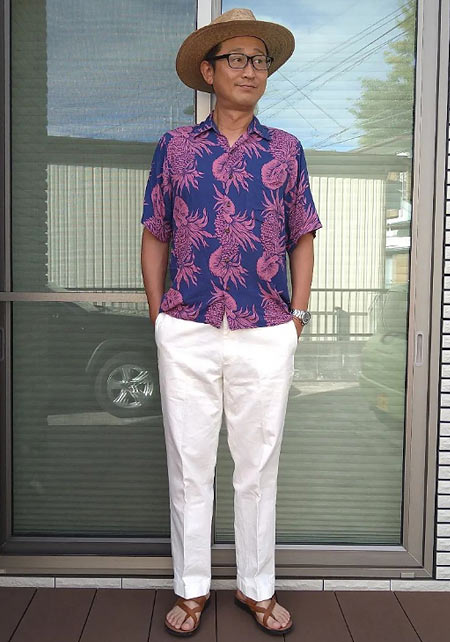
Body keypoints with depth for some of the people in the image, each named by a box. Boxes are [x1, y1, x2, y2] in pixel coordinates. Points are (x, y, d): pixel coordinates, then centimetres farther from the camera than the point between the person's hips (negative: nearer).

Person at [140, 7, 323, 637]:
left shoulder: (285, 149, 9)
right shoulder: (175, 146, 7)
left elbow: (302, 238, 12)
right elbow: (154, 237, 9)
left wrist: (299, 313, 3)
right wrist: (160, 316, 2)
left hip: (266, 332, 1)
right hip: (187, 332, 0)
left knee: (258, 465, 10)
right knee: (189, 464, 9)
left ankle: (257, 587, 28)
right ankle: (191, 588, 26)